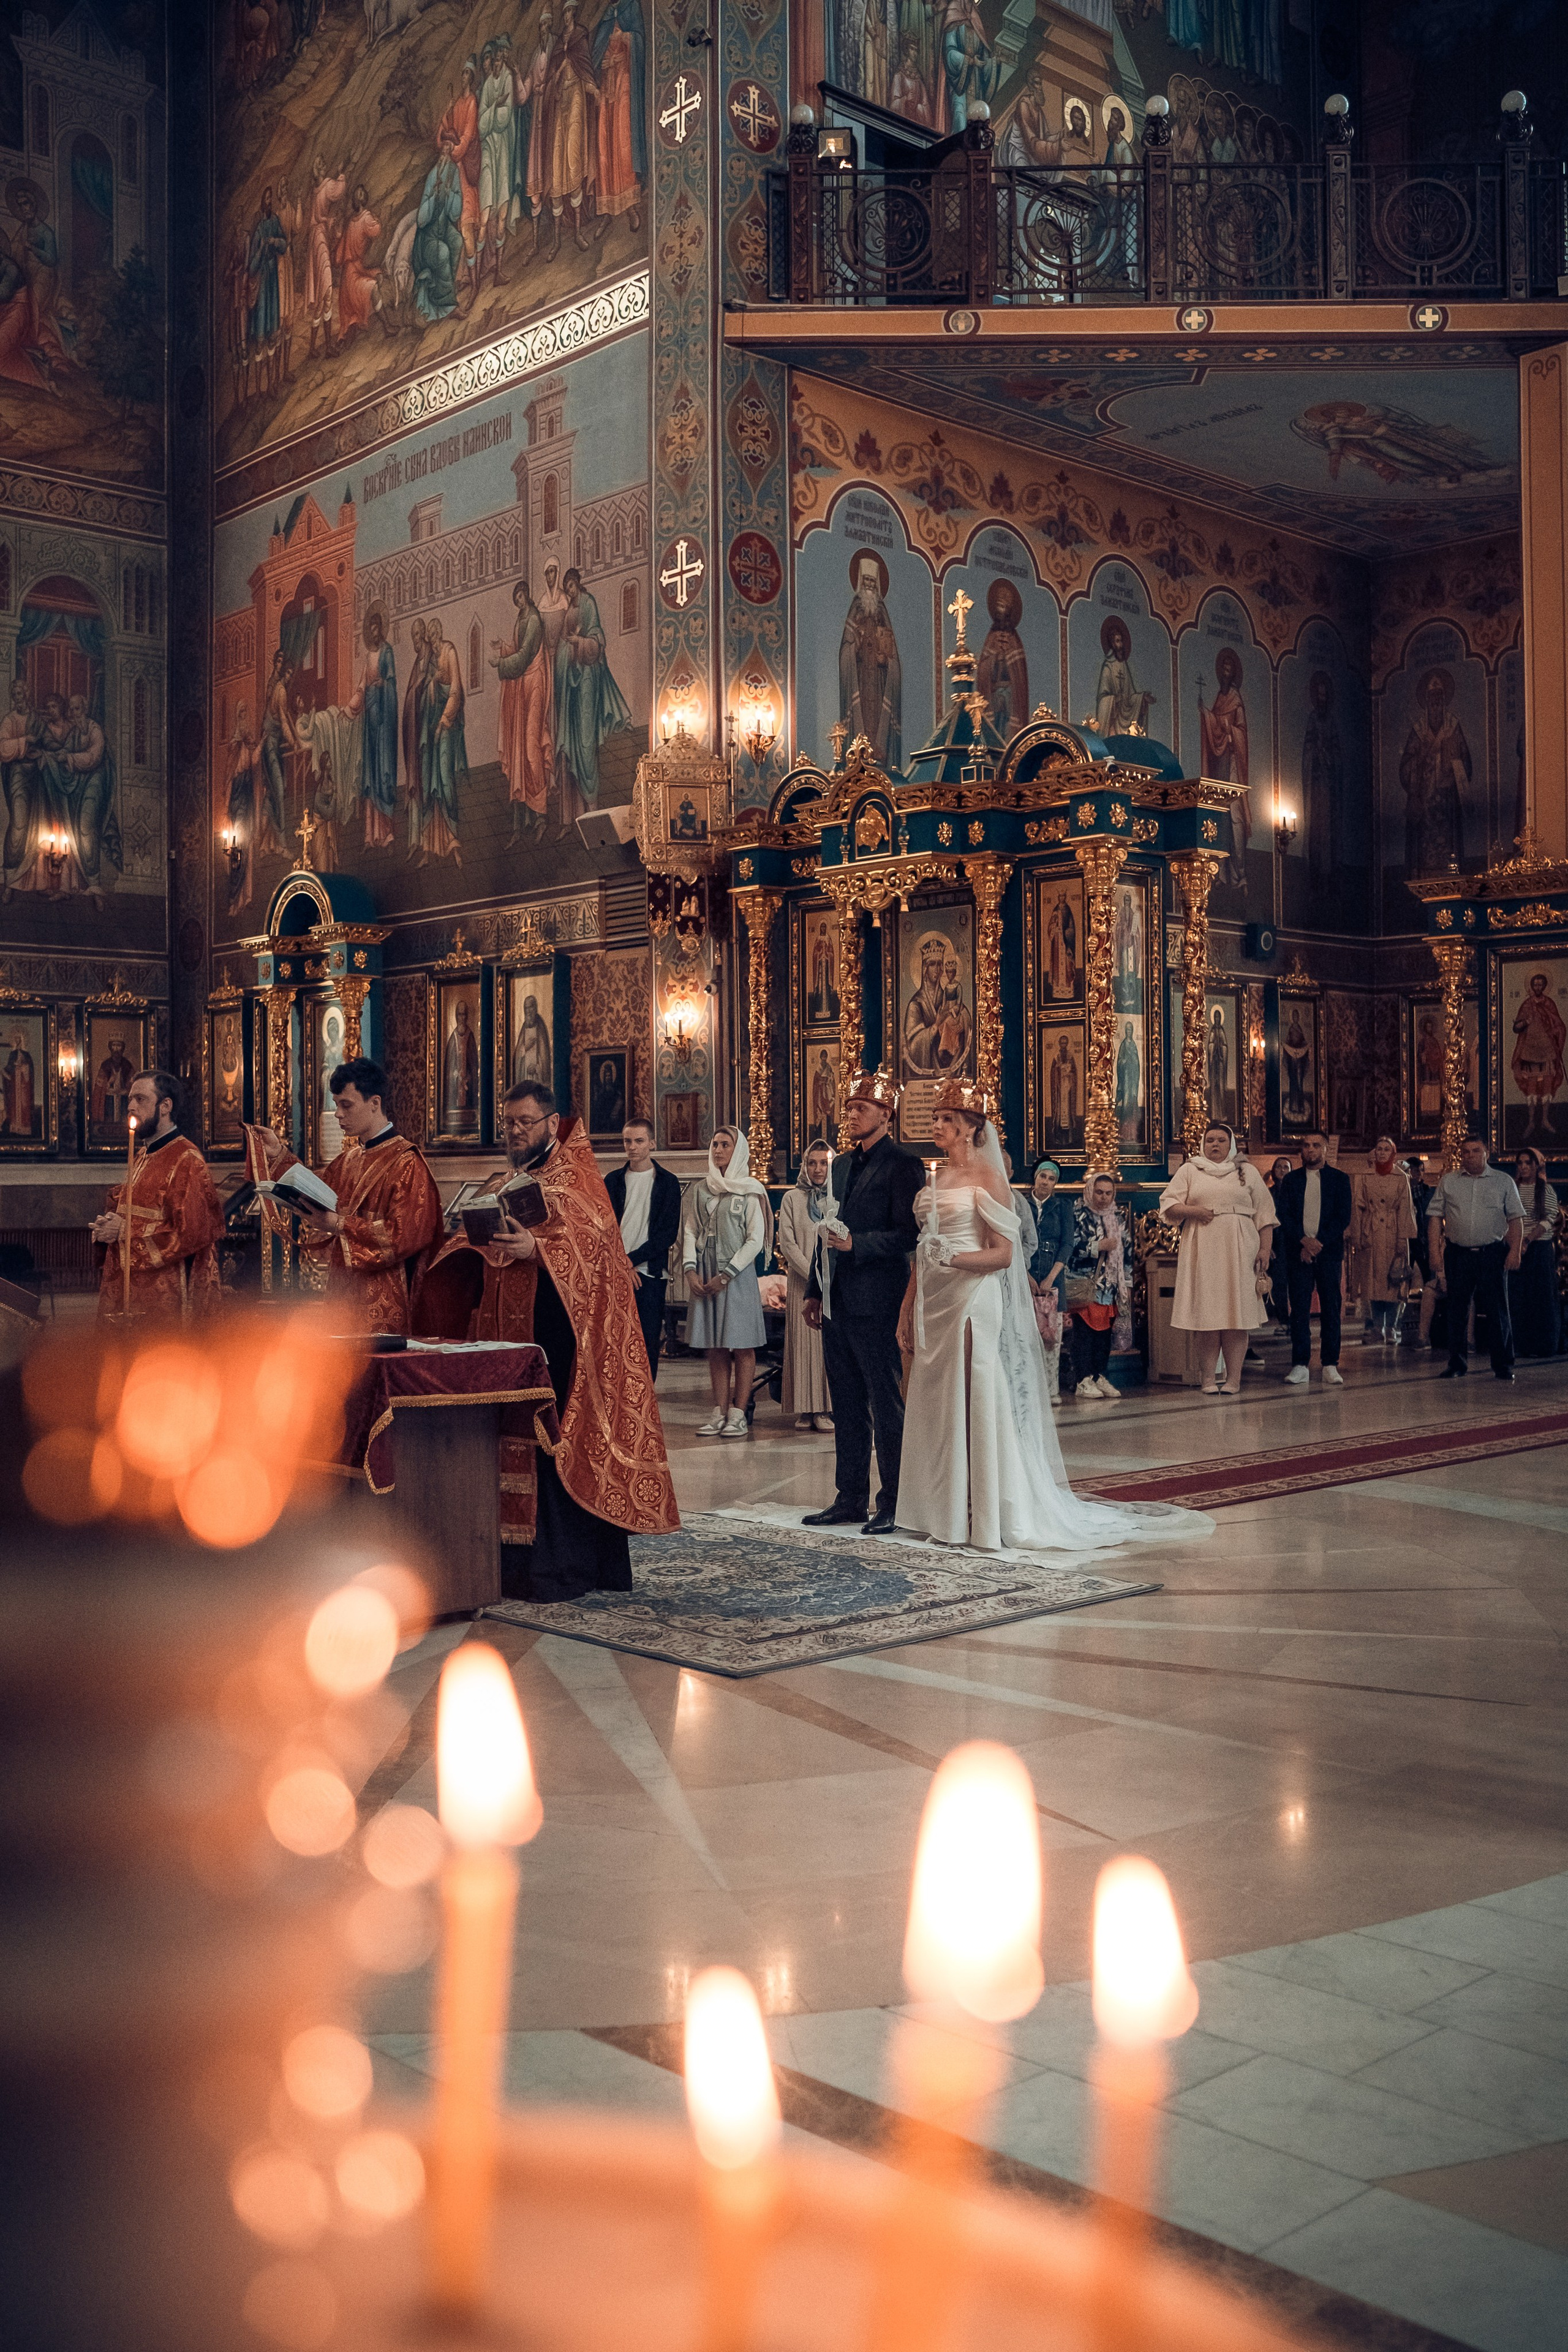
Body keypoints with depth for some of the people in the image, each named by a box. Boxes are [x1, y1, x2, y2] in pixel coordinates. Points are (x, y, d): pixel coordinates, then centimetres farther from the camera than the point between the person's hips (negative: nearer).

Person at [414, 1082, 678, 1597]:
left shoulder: (574, 1178, -1)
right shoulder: (503, 1182, 20)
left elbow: (593, 1241, -15)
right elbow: (470, 1249, 19)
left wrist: (535, 1249, -28)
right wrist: (473, 1241, -3)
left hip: (554, 1330, -7)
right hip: (505, 1332, 7)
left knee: (555, 1441, -9)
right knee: (510, 1437, 6)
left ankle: (563, 1567, -4)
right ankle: (515, 1558, 12)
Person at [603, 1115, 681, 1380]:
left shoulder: (667, 1182, 5)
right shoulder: (613, 1180, 12)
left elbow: (669, 1233, -2)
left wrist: (632, 1259, -10)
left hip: (649, 1272, -2)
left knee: (648, 1343, -3)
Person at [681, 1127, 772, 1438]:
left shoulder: (751, 1191, 0)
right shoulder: (700, 1189, 12)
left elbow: (756, 1239, -5)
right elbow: (690, 1231, 11)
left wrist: (726, 1275, -11)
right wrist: (690, 1269, -4)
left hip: (738, 1273, -4)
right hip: (705, 1275, 4)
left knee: (742, 1347, -4)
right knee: (716, 1348, 3)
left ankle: (738, 1413, -3)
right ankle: (719, 1413, 4)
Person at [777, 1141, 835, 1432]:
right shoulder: (792, 1199, 6)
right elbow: (787, 1244, -1)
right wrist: (813, 1275, -11)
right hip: (803, 1285, 0)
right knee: (804, 1345, -1)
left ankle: (827, 1409, 1)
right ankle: (806, 1410, 2)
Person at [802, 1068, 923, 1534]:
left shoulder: (902, 1164, -7)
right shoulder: (842, 1165, 18)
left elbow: (909, 1234, -13)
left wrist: (857, 1244, -21)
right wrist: (814, 1291, 18)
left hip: (876, 1304, -8)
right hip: (838, 1304, 8)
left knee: (887, 1407, -1)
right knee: (847, 1408, 13)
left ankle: (894, 1504, 5)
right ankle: (851, 1499, 20)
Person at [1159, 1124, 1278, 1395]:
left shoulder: (1247, 1172, 13)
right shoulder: (1189, 1171, 12)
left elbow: (1264, 1214, 9)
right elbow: (1167, 1205, 6)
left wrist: (1265, 1250, -1)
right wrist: (1192, 1211, -12)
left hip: (1238, 1251, 0)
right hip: (1202, 1251, 0)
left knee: (1236, 1316, -3)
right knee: (1207, 1315, -3)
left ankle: (1233, 1380, -2)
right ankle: (1208, 1379, 0)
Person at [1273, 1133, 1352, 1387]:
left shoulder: (1339, 1179, 8)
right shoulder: (1290, 1180, 11)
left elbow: (1344, 1217, 0)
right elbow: (1282, 1214, 2)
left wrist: (1319, 1242, -10)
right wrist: (1304, 1240, -13)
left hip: (1329, 1251, -1)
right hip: (1297, 1252, 1)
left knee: (1331, 1309, 0)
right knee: (1299, 1309, -2)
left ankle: (1330, 1366, 4)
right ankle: (1300, 1365, 0)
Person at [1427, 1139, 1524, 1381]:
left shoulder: (1504, 1181, 7)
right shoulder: (1449, 1182, 10)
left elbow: (1516, 1219, 3)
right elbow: (1435, 1217, 7)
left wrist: (1515, 1252, -7)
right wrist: (1435, 1252, -2)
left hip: (1492, 1254, -1)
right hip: (1458, 1254, 1)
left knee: (1498, 1311, 0)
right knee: (1457, 1311, 5)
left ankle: (1504, 1365, 8)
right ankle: (1457, 1364, 13)